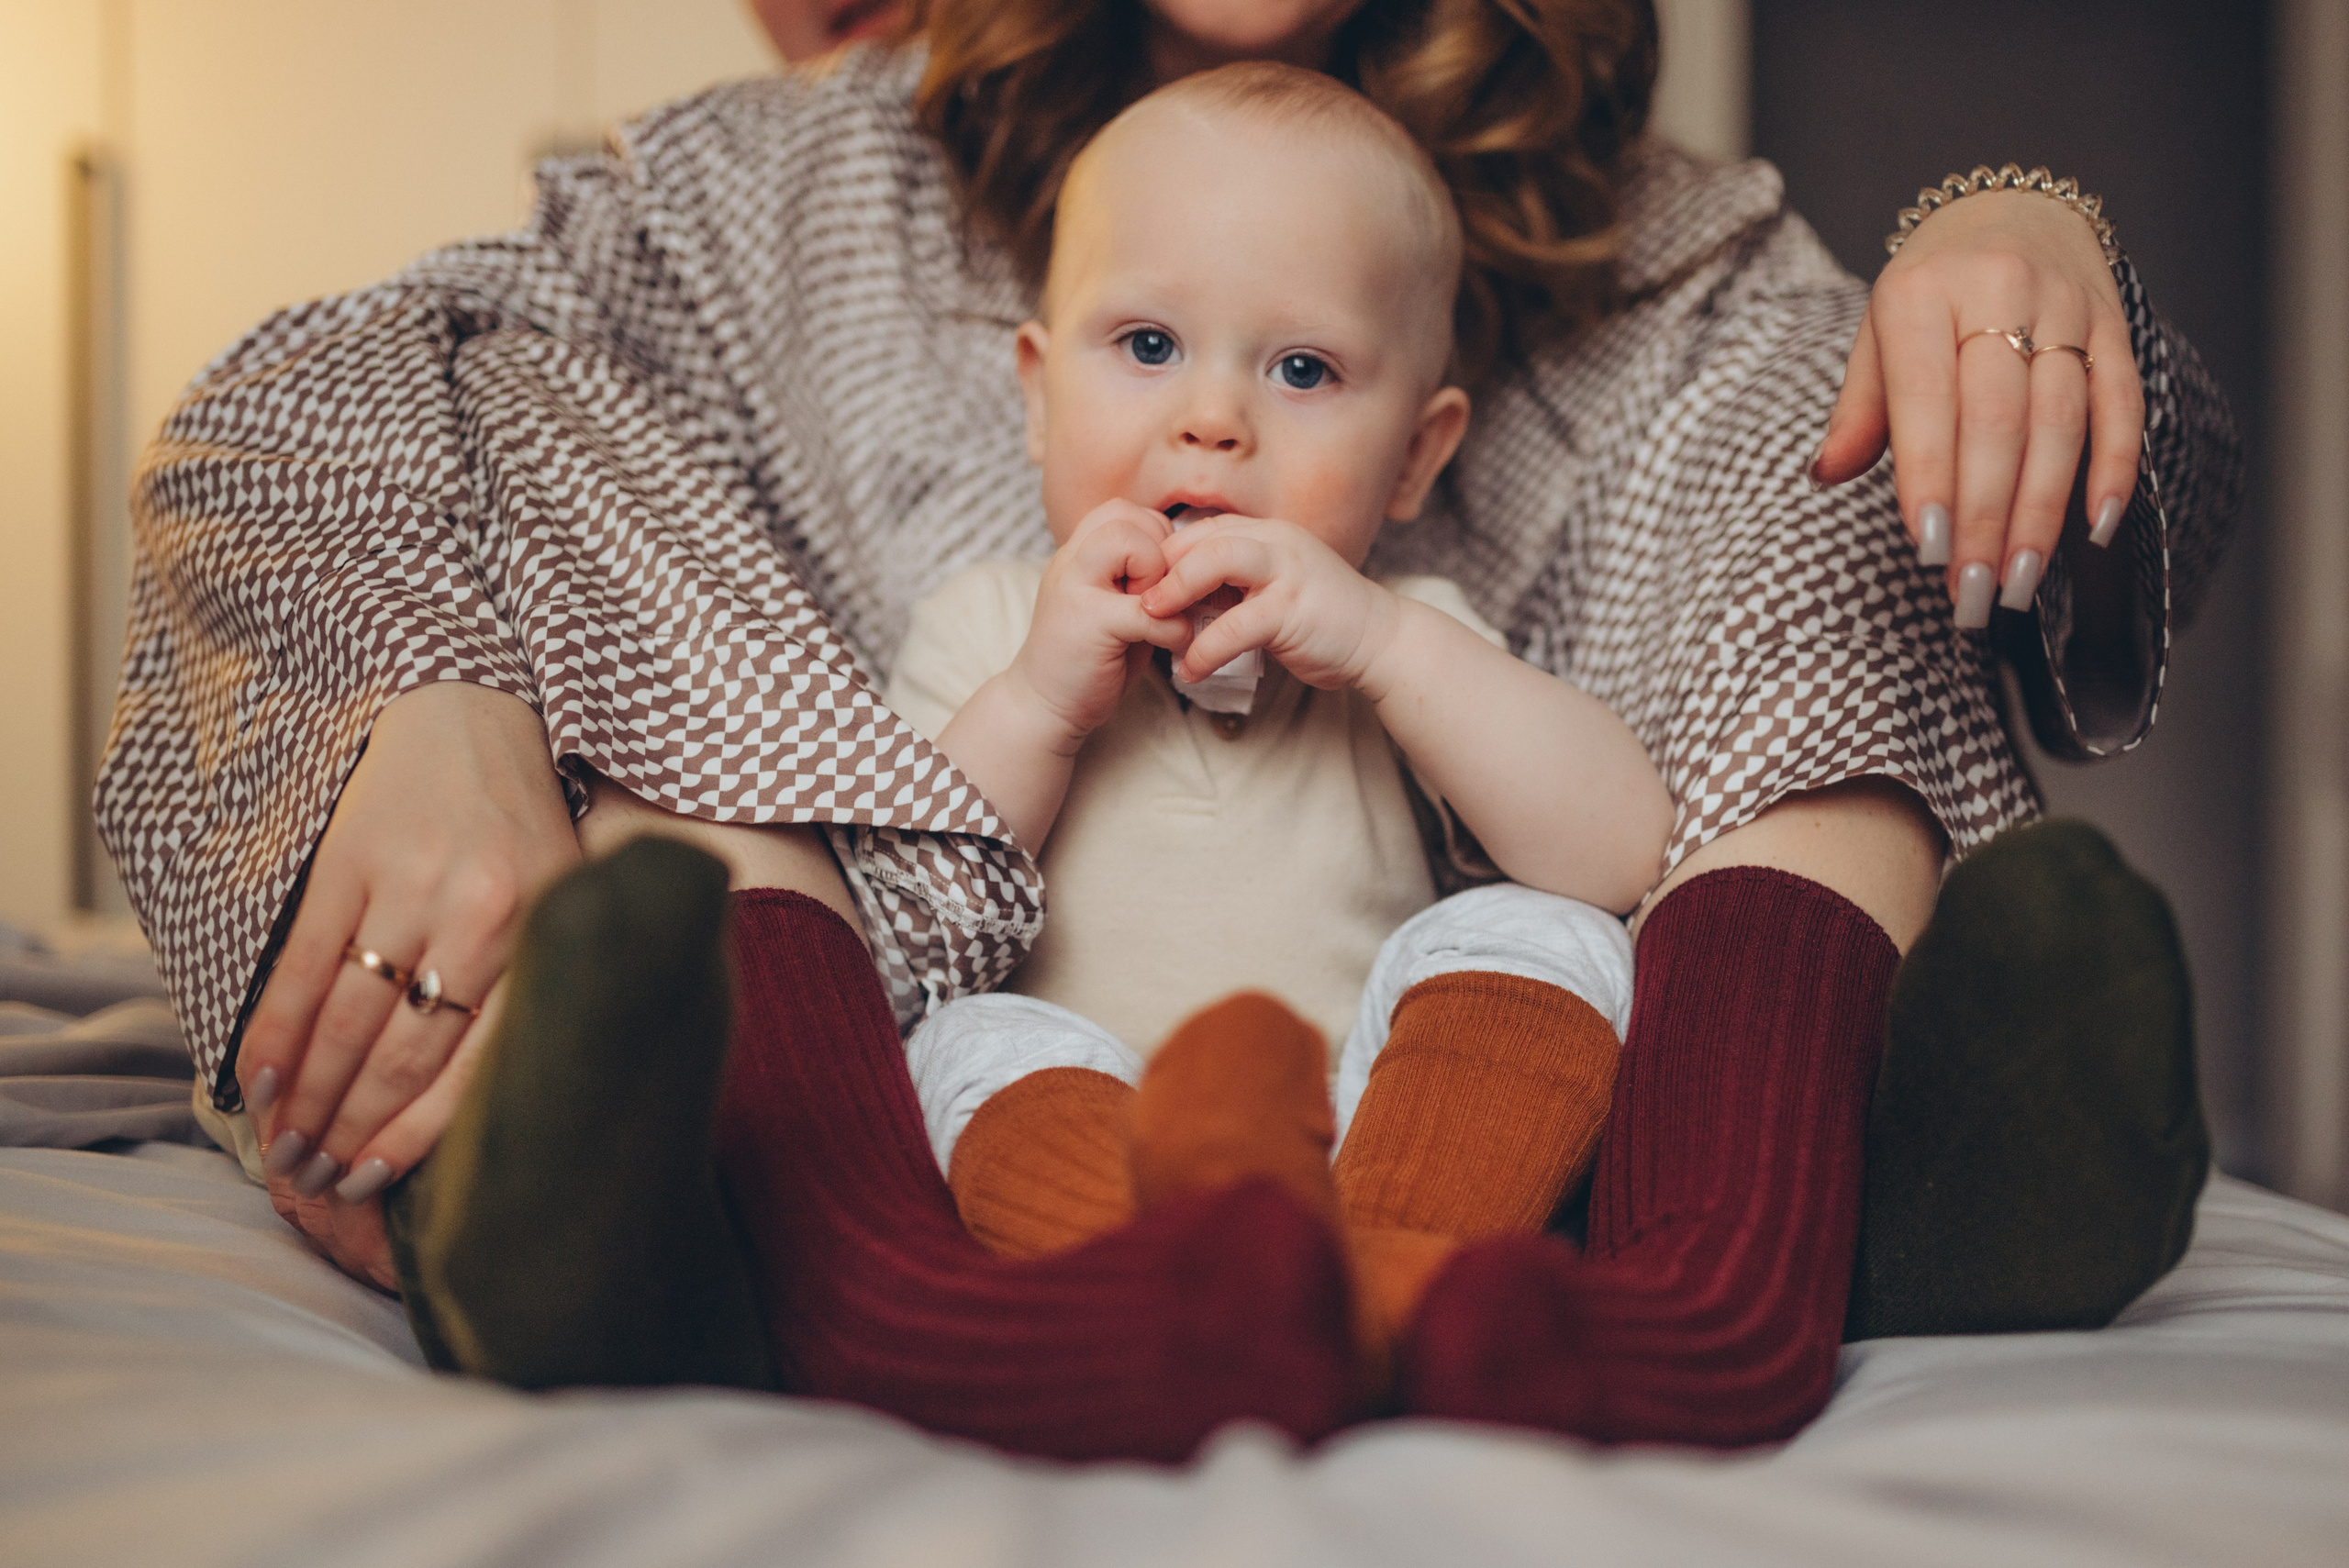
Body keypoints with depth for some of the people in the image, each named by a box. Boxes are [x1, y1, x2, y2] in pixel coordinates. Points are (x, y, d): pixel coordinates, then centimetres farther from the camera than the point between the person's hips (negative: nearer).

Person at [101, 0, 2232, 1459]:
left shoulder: (1667, 269, 15)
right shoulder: (802, 193, 12)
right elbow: (282, 416, -1)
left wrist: (2016, 234, -19)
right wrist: (441, 714, -23)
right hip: (887, 1125, 0)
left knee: (1864, 523, -7)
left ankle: (1716, 1270, -36)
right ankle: (881, 1292, -43)